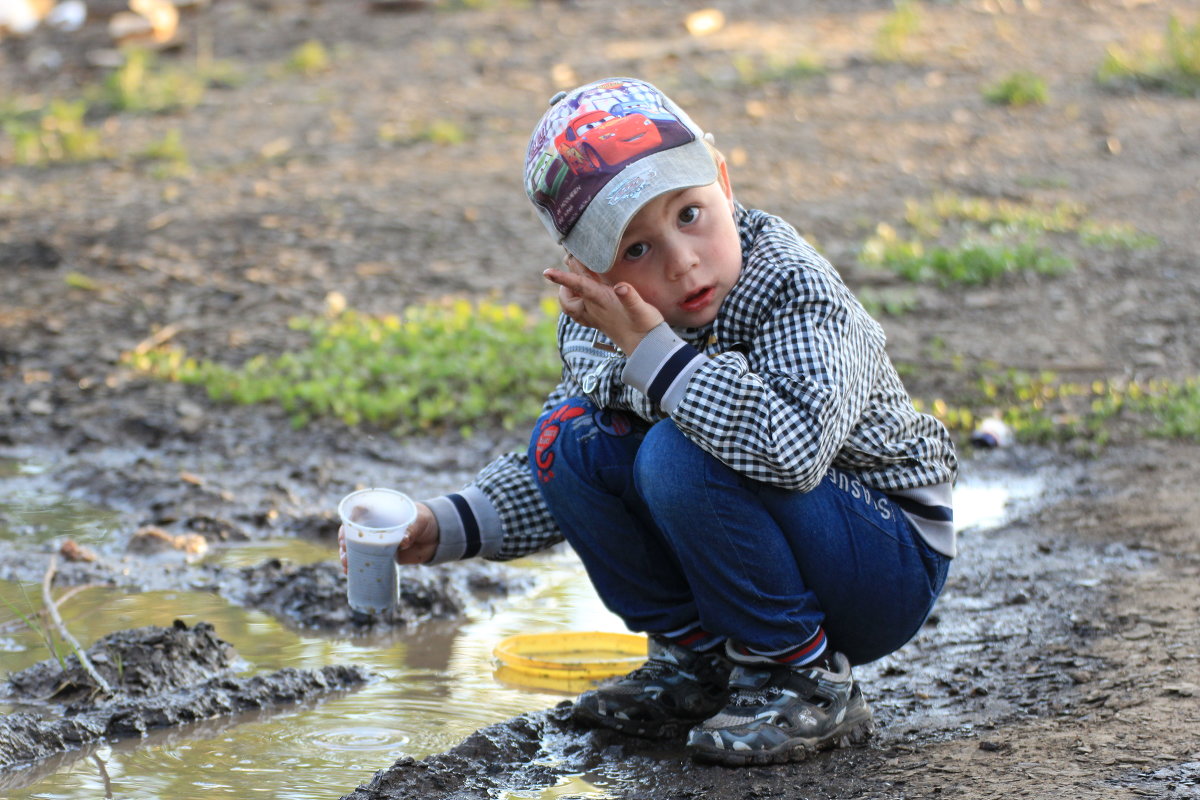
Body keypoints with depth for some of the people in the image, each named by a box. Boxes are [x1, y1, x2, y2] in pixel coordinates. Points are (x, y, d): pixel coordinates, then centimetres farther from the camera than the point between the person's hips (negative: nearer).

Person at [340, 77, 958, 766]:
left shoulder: (791, 289, -25)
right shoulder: (601, 327, -5)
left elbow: (794, 449, -43)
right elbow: (550, 483, 10)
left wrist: (653, 350, -37)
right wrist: (446, 527, -6)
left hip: (892, 569, -7)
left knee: (676, 457, -30)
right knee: (568, 436, -9)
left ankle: (808, 683, -12)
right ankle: (699, 658, 5)